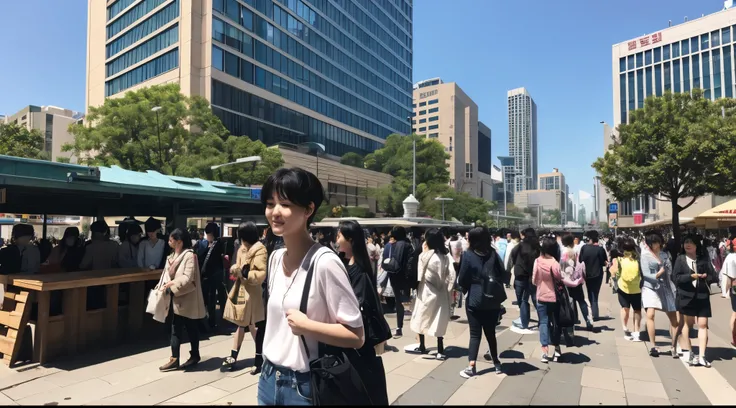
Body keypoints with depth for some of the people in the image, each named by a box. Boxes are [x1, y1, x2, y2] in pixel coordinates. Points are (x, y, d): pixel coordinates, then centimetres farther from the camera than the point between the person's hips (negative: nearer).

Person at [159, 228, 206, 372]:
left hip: (187, 298, -8)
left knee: (191, 328, 7)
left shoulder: (189, 255, -16)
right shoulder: (174, 255, 11)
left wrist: (172, 283, -19)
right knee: (175, 329, 9)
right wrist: (166, 285, -5)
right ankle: (174, 359, 16)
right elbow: (169, 273, 11)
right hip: (176, 297, 8)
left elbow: (187, 278, -21)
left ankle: (195, 356, 23)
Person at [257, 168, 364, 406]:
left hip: (304, 387, -6)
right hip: (268, 379, 6)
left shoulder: (324, 262, -22)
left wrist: (305, 325, -25)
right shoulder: (275, 258, 0)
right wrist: (269, 371, 15)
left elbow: (356, 336, -18)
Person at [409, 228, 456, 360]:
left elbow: (420, 275, -5)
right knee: (438, 321, 11)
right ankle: (440, 350, 12)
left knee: (421, 318, 15)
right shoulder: (446, 255, -5)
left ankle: (422, 346, 24)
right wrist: (448, 290, 1)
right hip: (441, 292, 3)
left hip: (426, 291, -3)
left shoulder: (424, 255, -14)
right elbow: (452, 274, -7)